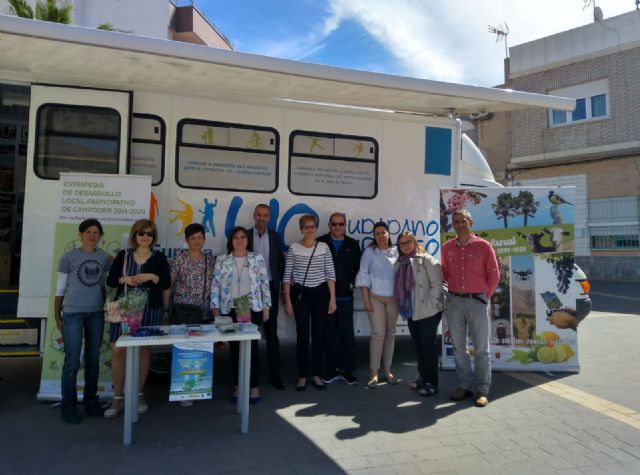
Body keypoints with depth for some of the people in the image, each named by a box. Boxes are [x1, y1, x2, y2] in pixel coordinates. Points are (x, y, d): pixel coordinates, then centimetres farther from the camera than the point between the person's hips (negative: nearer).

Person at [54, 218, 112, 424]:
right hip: (73, 314, -3)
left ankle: (91, 401, 23)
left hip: (96, 314, 3)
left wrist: (105, 309, 11)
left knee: (93, 359, 10)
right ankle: (68, 406, 12)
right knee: (72, 362, -1)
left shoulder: (105, 258, 6)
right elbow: (60, 289, 1)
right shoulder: (68, 258, -2)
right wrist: (57, 316, 0)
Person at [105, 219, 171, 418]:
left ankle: (139, 394, 23)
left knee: (144, 350, 7)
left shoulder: (159, 257, 5)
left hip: (149, 309, -1)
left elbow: (167, 283, -1)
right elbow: (110, 280, 7)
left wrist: (151, 276, -16)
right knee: (118, 350, -3)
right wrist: (124, 279, -12)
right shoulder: (123, 255, 8)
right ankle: (118, 398, 10)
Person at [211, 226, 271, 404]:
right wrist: (215, 308, -2)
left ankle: (255, 387, 10)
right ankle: (238, 386, 19)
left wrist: (266, 307, 0)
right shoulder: (222, 261, 2)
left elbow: (264, 284, 2)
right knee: (235, 348, 7)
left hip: (253, 309, -1)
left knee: (252, 346, -1)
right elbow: (215, 286, 3)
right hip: (230, 310, 1)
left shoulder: (257, 259, 1)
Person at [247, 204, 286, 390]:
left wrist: (278, 284, 2)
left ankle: (275, 375, 12)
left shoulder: (275, 237, 6)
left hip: (270, 288, 1)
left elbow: (280, 263, 9)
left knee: (272, 333, 5)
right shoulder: (246, 236, 0)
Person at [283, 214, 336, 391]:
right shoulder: (294, 248, -2)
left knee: (319, 335, 6)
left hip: (320, 294, 1)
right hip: (300, 294, -1)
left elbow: (330, 274, 1)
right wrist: (287, 301, -5)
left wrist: (332, 298, -4)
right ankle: (302, 376, 15)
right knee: (302, 336, 2)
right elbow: (287, 276, -1)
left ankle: (316, 375, 20)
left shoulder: (324, 247, 1)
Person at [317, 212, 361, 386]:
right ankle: (332, 369, 19)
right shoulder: (320, 242, 1)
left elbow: (358, 267, 11)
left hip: (345, 296, 1)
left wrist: (352, 282, 0)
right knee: (329, 334, 7)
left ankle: (347, 369, 16)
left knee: (347, 334, 3)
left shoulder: (353, 245, 7)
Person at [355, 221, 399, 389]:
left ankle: (387, 370, 21)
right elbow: (363, 275, -3)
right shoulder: (369, 251, -2)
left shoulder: (396, 252, 3)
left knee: (390, 334, 9)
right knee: (378, 334, -8)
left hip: (393, 298, 3)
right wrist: (366, 299, -8)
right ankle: (374, 372, 2)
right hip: (375, 297, -3)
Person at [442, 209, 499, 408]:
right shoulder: (447, 248, 6)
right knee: (458, 347, 9)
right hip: (454, 301, 3)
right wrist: (454, 289, 9)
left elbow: (494, 275, 3)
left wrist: (485, 295, 3)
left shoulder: (483, 246, -3)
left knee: (481, 348, 3)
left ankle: (482, 390, 12)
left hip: (477, 301, -3)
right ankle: (464, 386, 21)